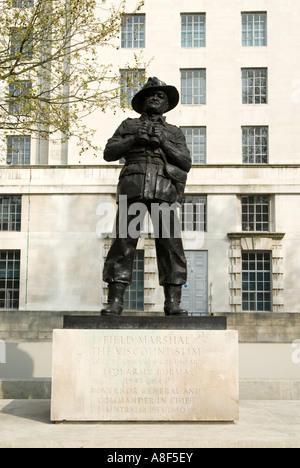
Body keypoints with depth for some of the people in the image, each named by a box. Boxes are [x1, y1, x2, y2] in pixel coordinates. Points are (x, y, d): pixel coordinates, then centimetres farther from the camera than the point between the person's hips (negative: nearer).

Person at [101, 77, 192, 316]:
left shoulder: (174, 132, 26)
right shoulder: (129, 125, 25)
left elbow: (186, 162, 11)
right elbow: (109, 152, 14)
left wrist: (163, 142, -1)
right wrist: (134, 139, 0)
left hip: (164, 190, 1)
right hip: (133, 186, 0)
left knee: (171, 243, -9)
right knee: (124, 241, -9)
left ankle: (173, 303, -7)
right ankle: (115, 301, -9)